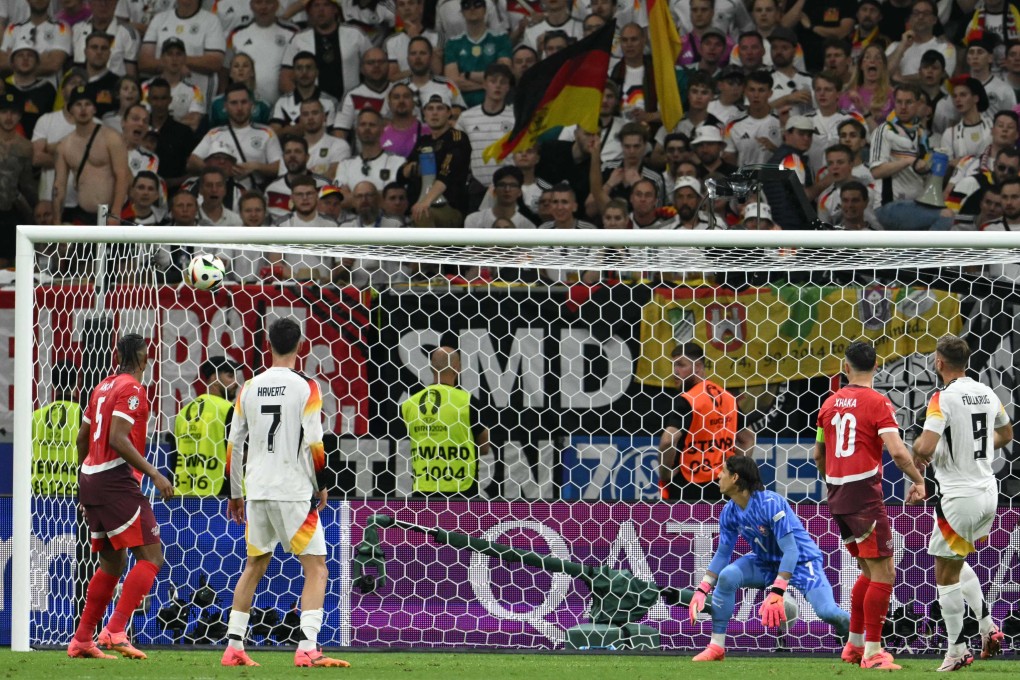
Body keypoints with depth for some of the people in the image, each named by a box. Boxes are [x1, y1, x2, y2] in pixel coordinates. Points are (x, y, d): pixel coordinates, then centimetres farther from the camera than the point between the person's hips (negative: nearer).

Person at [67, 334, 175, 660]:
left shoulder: (102, 388, 16)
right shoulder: (131, 389, -9)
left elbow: (82, 438, 22)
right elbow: (117, 438, -20)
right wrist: (154, 474, -21)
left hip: (90, 477, 9)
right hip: (116, 480, -9)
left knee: (112, 562, 17)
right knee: (150, 556, -10)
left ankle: (82, 640, 15)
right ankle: (115, 631, -21)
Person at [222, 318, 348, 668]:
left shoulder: (249, 388, 7)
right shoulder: (306, 387, -7)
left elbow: (234, 444, 10)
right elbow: (314, 443, -12)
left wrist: (235, 493, 21)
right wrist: (322, 486, 2)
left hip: (256, 492, 5)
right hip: (294, 492, -5)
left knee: (254, 567, 19)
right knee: (316, 569, -1)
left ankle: (233, 646, 16)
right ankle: (307, 649, -15)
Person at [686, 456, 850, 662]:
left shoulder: (769, 503, -29)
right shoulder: (729, 512, -8)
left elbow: (790, 550, -31)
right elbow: (723, 553, 3)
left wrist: (776, 592, -38)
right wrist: (702, 591, -5)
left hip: (801, 560, -6)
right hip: (765, 562, 6)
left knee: (826, 610, -24)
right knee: (726, 576, -21)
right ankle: (716, 647, -12)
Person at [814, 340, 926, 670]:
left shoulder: (830, 403, 10)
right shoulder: (878, 403, -9)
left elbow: (818, 454, 20)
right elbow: (897, 450, -20)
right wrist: (918, 481, -5)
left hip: (837, 498, 7)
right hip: (865, 497, -7)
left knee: (870, 571, 19)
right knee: (883, 574, -3)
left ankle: (854, 644, 21)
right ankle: (872, 651, -6)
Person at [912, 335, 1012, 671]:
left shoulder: (943, 399, -17)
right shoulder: (987, 394, 6)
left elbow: (925, 446, -27)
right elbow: (1005, 434, 22)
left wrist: (917, 454, -5)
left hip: (958, 497, -8)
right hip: (987, 492, 8)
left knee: (946, 574, 4)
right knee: (958, 565, 26)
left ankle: (957, 651, 7)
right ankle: (987, 626, 15)